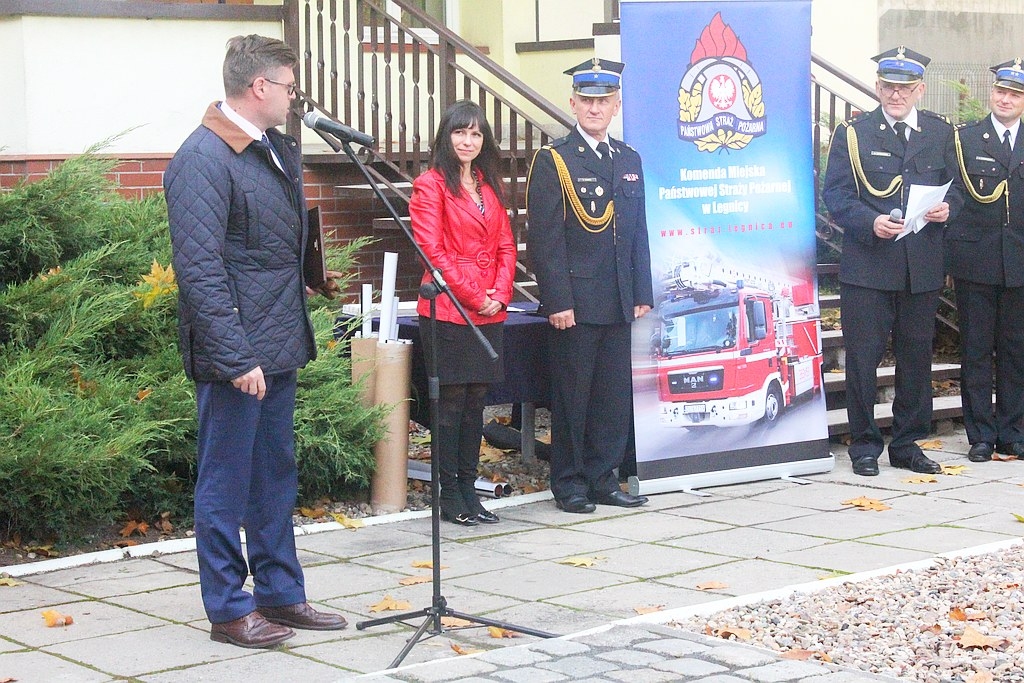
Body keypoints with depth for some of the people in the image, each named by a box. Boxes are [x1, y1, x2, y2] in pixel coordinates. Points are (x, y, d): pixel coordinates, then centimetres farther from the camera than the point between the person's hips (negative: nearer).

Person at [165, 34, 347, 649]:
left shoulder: (277, 149, 12)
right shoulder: (204, 159, -17)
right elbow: (201, 270, -21)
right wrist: (236, 358, -23)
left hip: (279, 346, 9)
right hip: (236, 352, -9)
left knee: (277, 478, 17)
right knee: (226, 482, 2)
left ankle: (280, 593, 27)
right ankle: (229, 609, 12)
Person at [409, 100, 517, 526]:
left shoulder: (490, 186, 17)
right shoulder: (431, 185, -3)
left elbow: (506, 246, 15)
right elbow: (432, 250, -10)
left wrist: (500, 294, -2)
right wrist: (473, 297, -12)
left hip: (489, 312, 6)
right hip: (448, 310, -6)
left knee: (476, 399, 8)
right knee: (451, 400, -3)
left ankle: (468, 488, 15)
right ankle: (450, 496, 3)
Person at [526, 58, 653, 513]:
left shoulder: (629, 160, 14)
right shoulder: (552, 161, -4)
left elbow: (638, 233, 16)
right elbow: (545, 237, -9)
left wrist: (642, 295, 10)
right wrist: (557, 301, -15)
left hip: (619, 302, 6)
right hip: (575, 300, -5)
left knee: (615, 394, 8)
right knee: (572, 393, 1)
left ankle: (603, 478, 18)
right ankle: (570, 482, 10)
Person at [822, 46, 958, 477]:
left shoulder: (942, 133, 11)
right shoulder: (852, 134, 4)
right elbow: (835, 195, -2)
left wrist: (947, 210, -8)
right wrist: (870, 223, -19)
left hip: (923, 268, 3)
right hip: (867, 267, -3)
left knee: (916, 357, 9)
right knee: (863, 357, -1)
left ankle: (907, 444, 21)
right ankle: (865, 445, 11)